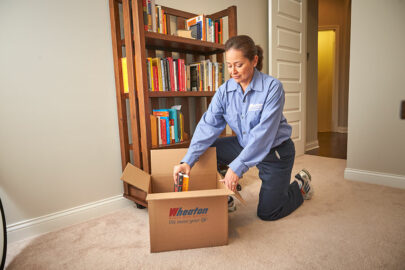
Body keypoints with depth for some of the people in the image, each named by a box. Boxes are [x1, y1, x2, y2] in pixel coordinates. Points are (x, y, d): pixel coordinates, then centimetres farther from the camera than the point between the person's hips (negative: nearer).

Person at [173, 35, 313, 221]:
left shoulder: (272, 87, -24)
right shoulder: (225, 90, -10)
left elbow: (263, 133, -31)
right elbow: (208, 125, -17)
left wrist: (237, 167, -36)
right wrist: (188, 161, -28)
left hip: (275, 151, -4)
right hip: (245, 145, 5)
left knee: (267, 213, 3)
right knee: (205, 151, -11)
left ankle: (300, 185, 31)